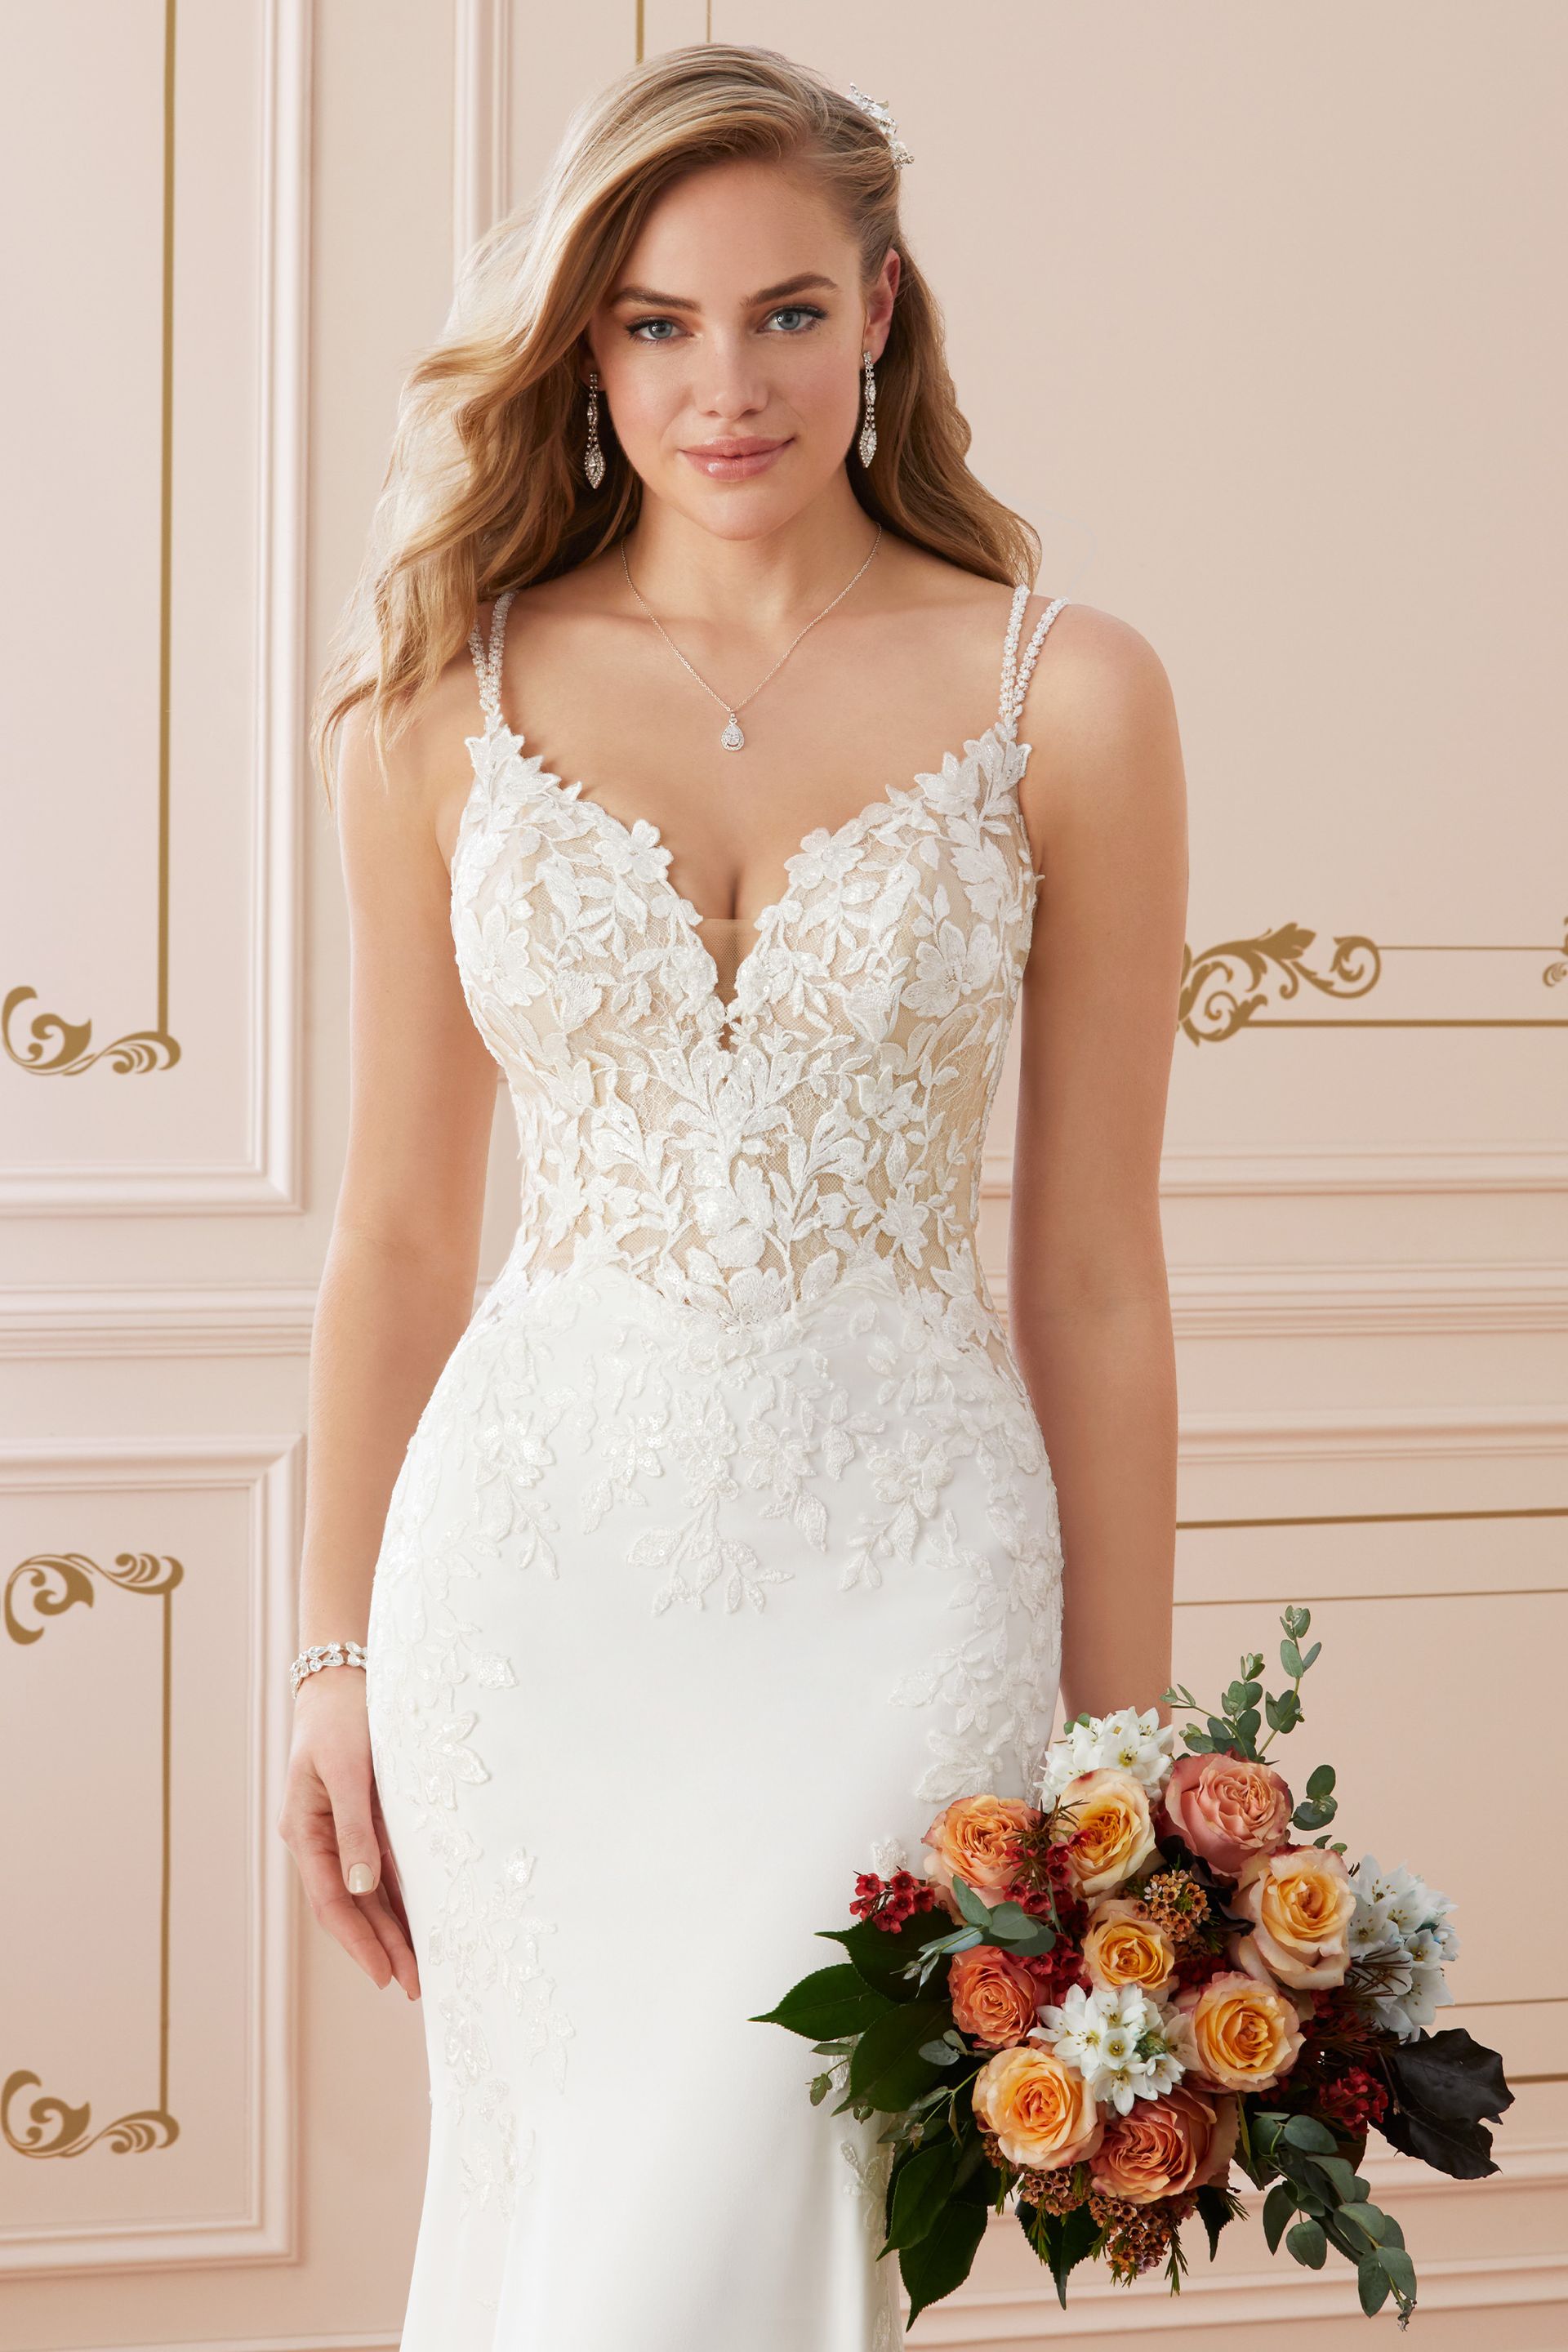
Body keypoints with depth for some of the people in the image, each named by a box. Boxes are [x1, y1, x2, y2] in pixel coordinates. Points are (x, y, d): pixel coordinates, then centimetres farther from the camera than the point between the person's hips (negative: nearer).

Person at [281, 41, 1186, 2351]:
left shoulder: (1066, 697, -2)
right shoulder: (453, 686, 3)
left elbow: (1092, 1269, 1)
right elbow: (399, 1226, 9)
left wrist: (1126, 1747, 2)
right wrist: (334, 1659, 8)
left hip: (899, 1558, -2)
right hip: (535, 1552, 2)